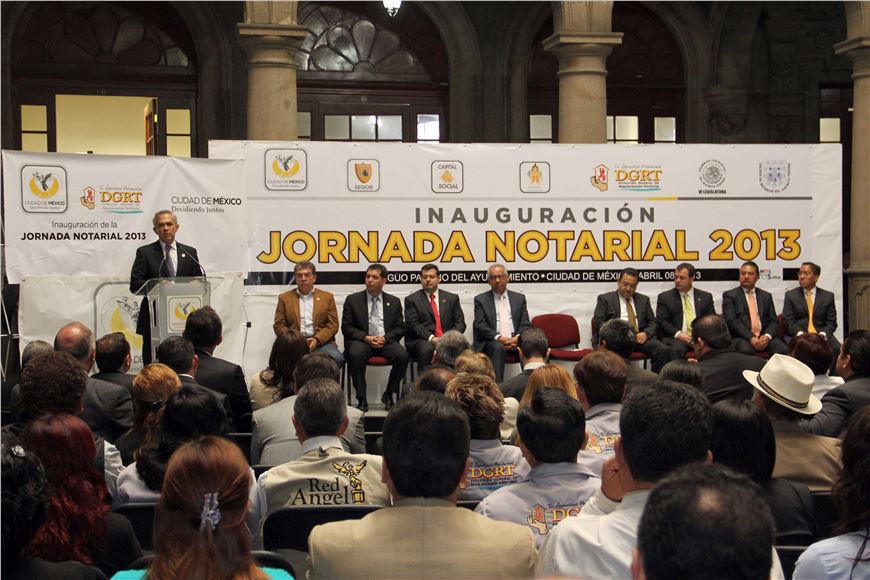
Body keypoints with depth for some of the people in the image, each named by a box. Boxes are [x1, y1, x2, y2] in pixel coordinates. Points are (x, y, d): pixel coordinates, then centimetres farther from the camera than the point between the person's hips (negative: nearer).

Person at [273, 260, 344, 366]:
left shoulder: (327, 297, 15)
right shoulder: (285, 298, 16)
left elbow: (333, 325, 7)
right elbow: (279, 325, 10)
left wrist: (317, 340, -11)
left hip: (321, 342, 1)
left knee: (337, 359, -30)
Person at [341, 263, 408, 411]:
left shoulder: (394, 302, 14)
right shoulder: (353, 300, 9)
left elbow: (400, 328, 10)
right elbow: (346, 327, 4)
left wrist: (385, 338, -11)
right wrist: (366, 338, -13)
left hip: (386, 341, 1)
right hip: (362, 340, -1)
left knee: (402, 355, -29)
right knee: (355, 354, -36)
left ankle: (389, 395, -8)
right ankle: (361, 399, -24)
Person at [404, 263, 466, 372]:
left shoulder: (452, 298, 19)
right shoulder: (412, 300, 11)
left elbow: (460, 323, 11)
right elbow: (413, 325, -2)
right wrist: (431, 338, -17)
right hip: (422, 340, -2)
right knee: (426, 349, -36)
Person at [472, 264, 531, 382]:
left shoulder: (519, 298, 17)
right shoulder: (481, 300, 9)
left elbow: (525, 324, 10)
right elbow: (480, 325, -1)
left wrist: (518, 338, -12)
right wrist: (498, 338, -17)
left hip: (515, 340, 2)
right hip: (491, 342, -2)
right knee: (498, 348, -36)